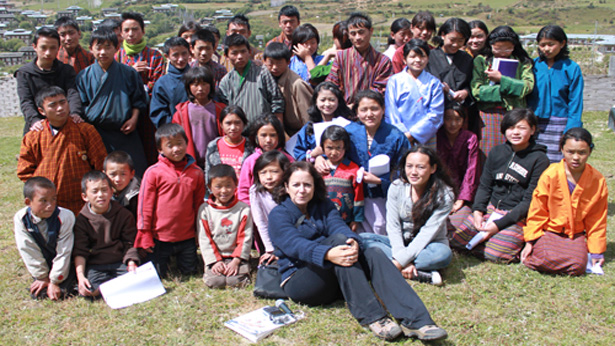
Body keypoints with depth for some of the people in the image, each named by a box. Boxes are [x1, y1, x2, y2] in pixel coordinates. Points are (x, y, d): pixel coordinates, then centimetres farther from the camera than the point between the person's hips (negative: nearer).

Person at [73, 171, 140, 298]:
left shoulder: (124, 215, 4)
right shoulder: (81, 220, 1)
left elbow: (130, 243, 6)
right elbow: (79, 252, -2)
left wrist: (131, 263, -12)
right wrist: (80, 276, -15)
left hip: (120, 263, 1)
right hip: (94, 266, -1)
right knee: (88, 290, -30)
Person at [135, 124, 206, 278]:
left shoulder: (196, 173, 0)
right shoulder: (153, 172, -8)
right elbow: (144, 204, -4)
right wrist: (144, 234, -4)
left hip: (187, 236, 2)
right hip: (160, 237, -2)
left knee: (189, 271, 14)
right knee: (157, 276, 9)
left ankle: (178, 258, 43)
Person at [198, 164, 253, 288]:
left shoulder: (243, 209, 0)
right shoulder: (205, 209, 2)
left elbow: (245, 238, -3)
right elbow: (204, 239, 0)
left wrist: (236, 260, -13)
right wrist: (215, 261, -10)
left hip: (237, 256, 0)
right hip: (215, 257, 1)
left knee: (236, 281, -22)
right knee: (214, 282, -22)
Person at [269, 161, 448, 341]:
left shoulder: (324, 206, 14)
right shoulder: (278, 215, -2)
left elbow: (339, 226, -7)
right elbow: (295, 245, -21)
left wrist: (353, 240, -32)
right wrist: (328, 254, -41)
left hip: (333, 278, 5)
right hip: (299, 282, -5)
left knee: (374, 254, -21)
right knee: (338, 239, -29)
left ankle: (415, 320, -36)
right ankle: (373, 317, -36)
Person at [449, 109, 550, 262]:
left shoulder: (539, 160, -8)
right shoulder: (497, 152, 7)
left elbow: (530, 201, -12)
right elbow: (484, 186, 10)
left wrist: (499, 224, -18)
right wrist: (477, 210, -9)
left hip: (519, 216, -4)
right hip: (490, 208, 5)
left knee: (494, 253, -24)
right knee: (456, 240, -12)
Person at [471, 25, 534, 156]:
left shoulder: (523, 63, 12)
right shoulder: (481, 61, 9)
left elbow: (528, 86, -4)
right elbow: (476, 90, -2)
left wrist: (501, 79, -9)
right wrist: (507, 89, -5)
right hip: (489, 115, 0)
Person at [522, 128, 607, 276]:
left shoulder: (598, 181, -3)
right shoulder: (550, 175, -11)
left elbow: (597, 219, 8)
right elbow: (537, 212, -3)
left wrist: (597, 251, 10)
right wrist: (530, 241, -4)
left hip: (576, 235, 3)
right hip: (548, 231, -2)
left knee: (578, 266, -25)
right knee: (548, 260, -30)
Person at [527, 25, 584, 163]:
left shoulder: (571, 68, 0)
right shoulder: (533, 65, 5)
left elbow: (575, 104, 0)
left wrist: (570, 133, -8)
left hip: (559, 126, -2)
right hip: (533, 124, 2)